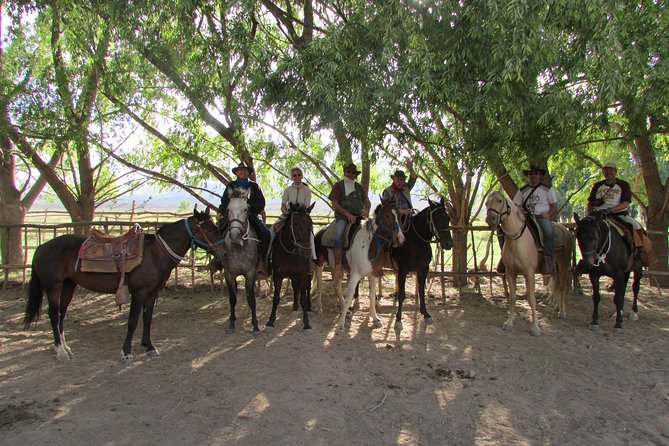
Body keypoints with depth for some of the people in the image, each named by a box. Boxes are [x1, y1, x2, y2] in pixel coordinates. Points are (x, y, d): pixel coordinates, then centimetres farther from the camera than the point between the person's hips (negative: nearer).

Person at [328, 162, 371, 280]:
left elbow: (367, 200, 16)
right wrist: (347, 214, -14)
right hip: (342, 217, -4)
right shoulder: (338, 186, 6)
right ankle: (337, 266, -28)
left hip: (358, 216, 4)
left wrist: (366, 210, -8)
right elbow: (334, 204, -3)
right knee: (338, 237, -31)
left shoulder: (359, 187, 20)